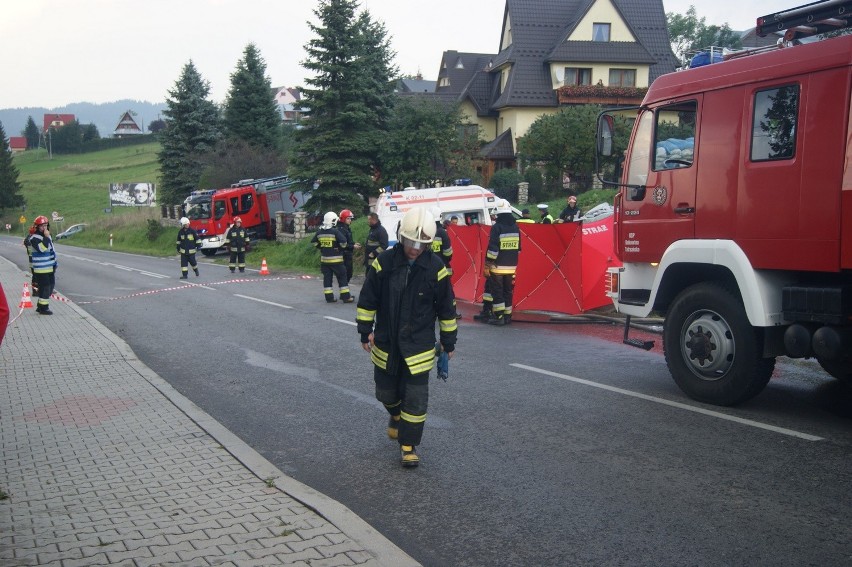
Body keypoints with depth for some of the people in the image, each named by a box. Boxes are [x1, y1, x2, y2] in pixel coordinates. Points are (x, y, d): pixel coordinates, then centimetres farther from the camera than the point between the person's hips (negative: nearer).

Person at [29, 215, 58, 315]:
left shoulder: (47, 236, 15)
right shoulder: (34, 238, -13)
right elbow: (42, 248, -29)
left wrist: (55, 263, 23)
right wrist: (46, 237, -25)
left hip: (50, 267, 9)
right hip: (41, 269, -9)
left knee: (50, 286, 13)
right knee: (45, 288, -8)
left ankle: (41, 306, 24)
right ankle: (43, 308, 1)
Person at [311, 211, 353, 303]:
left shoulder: (319, 232, 4)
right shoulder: (335, 232, -15)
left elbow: (313, 242, 15)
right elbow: (343, 242, -20)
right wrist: (341, 248, -1)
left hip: (324, 259, 5)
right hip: (336, 259, -5)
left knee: (327, 278, 10)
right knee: (342, 277, 3)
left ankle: (329, 297, 10)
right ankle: (346, 297, 2)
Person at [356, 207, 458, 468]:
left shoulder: (435, 268, -10)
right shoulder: (384, 262, -10)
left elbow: (446, 308, 0)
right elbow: (367, 300, 1)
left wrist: (448, 340, 5)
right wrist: (365, 331, 3)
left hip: (418, 346, -2)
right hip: (386, 343, 2)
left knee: (415, 398, -1)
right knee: (386, 391, 17)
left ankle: (409, 445, 14)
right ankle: (396, 414, 49)